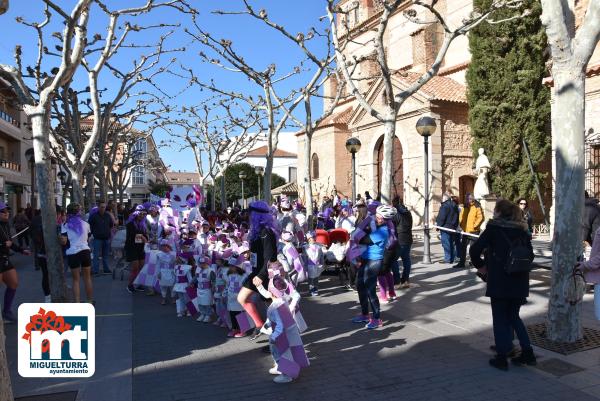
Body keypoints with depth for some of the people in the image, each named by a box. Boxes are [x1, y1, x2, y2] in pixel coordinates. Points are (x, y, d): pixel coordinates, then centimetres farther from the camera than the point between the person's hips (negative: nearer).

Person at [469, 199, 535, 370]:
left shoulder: (493, 228, -7)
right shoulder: (522, 230, 8)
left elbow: (475, 250, -13)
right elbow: (530, 255, 10)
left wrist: (480, 265, 2)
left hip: (499, 281, -5)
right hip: (520, 281, 5)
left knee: (500, 318, 7)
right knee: (513, 316, 21)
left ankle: (502, 357, 12)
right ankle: (527, 352, 20)